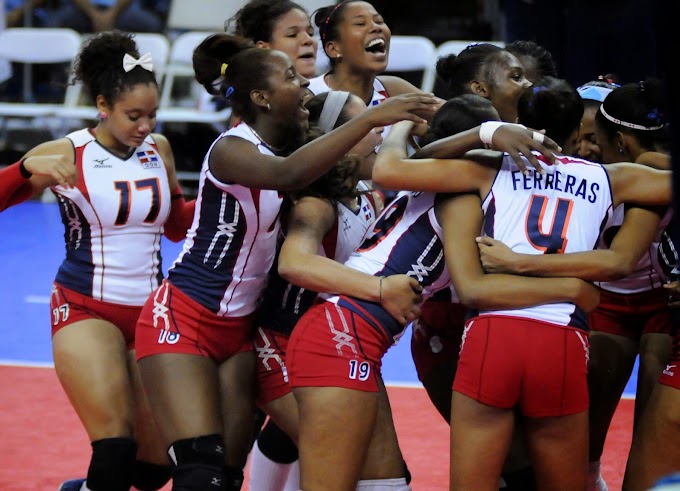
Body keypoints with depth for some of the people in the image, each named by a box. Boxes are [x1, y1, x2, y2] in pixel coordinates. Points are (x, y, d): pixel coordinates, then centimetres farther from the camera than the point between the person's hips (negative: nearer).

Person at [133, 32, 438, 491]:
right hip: (182, 319, -8)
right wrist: (370, 119, -43)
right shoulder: (231, 149, -18)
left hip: (239, 331, 8)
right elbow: (287, 173, -39)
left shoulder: (293, 146, 6)